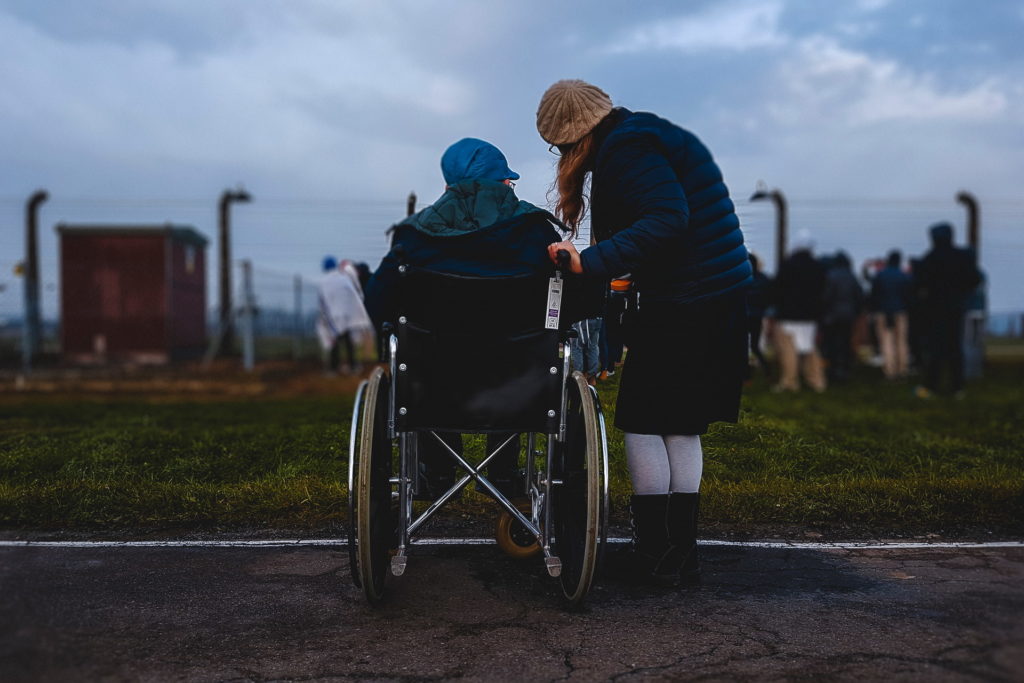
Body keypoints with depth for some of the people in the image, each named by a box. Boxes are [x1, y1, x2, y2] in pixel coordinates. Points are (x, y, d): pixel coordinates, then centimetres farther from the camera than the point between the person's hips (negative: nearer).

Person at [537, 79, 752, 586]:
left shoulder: (627, 148, -12)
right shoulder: (651, 135, 18)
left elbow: (667, 220, -25)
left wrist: (591, 262, -29)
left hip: (680, 306, -10)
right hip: (723, 301, 10)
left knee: (642, 424, 2)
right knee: (682, 428, 14)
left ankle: (654, 554, 7)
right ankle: (681, 552, 19)